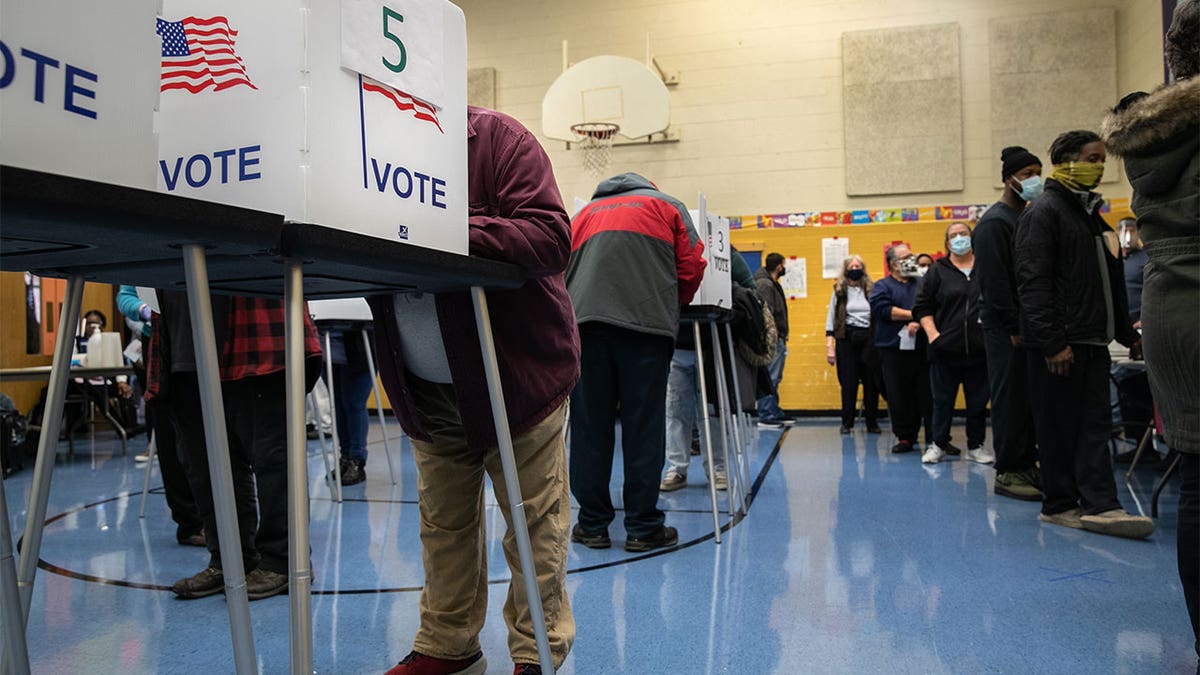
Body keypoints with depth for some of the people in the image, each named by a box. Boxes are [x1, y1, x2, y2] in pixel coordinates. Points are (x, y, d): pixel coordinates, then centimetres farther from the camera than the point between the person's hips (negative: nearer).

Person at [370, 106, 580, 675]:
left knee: (535, 521, 3)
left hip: (516, 373, -5)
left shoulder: (498, 137, -10)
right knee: (443, 521, 15)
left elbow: (550, 235, -21)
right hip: (426, 389, 6)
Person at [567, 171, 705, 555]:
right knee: (643, 424, 0)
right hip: (646, 322, -2)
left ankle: (592, 525, 9)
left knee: (589, 425, 4)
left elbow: (562, 270, 24)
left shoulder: (586, 212, 30)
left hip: (585, 318, 3)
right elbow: (691, 265, 13)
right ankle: (643, 527, 4)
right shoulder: (666, 205, 22)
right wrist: (672, 307, 27)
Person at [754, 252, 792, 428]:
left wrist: (781, 337, 17)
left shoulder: (773, 284, 20)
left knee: (774, 379, 14)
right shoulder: (764, 284, -12)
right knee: (770, 379, -9)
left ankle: (775, 414, 21)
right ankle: (766, 417, -7)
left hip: (777, 339, 11)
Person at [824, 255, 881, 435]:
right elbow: (831, 319, 4)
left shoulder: (871, 290, 8)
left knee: (871, 382, 2)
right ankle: (847, 423, 8)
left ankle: (872, 423, 12)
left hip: (869, 339, 1)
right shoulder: (839, 291, 6)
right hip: (846, 340, -1)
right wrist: (829, 346, -4)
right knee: (848, 383, 0)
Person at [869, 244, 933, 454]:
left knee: (929, 395, -1)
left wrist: (920, 322, -17)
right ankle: (905, 437, 11)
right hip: (894, 351, -1)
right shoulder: (882, 286, 9)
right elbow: (881, 308, -10)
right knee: (899, 397, 1)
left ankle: (935, 438, 4)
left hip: (922, 349, 2)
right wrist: (913, 314, -8)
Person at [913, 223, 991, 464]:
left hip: (980, 348, 1)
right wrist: (932, 333, -9)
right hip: (946, 348, -1)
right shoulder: (938, 271, 5)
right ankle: (938, 445, 17)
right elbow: (922, 306, 3)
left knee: (978, 400, 9)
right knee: (943, 400, 6)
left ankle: (976, 446, 22)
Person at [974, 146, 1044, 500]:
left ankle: (1027, 464, 18)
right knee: (1011, 398, -5)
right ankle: (1007, 472, 2)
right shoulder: (995, 222, -9)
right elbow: (994, 281, -16)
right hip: (1005, 326, -8)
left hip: (1027, 323, 8)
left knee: (1030, 396, 10)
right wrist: (1014, 326, -18)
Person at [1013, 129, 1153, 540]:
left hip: (1093, 341, 9)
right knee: (1060, 426, -1)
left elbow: (1109, 283, 24)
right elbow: (1033, 284, -17)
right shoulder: (1043, 212, -9)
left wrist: (1126, 332, 19)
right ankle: (1060, 506, 7)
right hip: (1060, 343, -9)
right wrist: (1053, 342, -22)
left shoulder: (1089, 212, 19)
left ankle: (1098, 505, 7)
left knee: (1095, 424, 5)